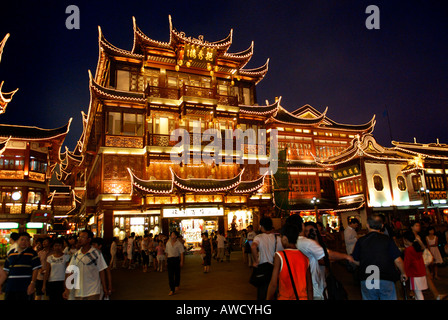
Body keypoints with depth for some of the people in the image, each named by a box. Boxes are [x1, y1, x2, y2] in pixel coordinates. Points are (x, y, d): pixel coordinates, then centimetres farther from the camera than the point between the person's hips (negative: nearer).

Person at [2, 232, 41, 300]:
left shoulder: (32, 253, -1)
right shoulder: (11, 253, 12)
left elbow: (35, 270, -6)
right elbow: (6, 271, 17)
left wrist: (32, 284, -15)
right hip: (10, 287, 4)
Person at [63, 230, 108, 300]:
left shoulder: (96, 253, -6)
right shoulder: (76, 255, 5)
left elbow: (101, 271, -3)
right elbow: (69, 272, 5)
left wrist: (104, 288, -2)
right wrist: (67, 289, -1)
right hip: (78, 292, 4)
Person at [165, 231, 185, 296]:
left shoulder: (179, 243, -5)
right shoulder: (168, 243, 7)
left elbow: (181, 253, -6)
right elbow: (167, 252, 12)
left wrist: (181, 261, -11)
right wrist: (166, 261, 11)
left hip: (177, 259, -2)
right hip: (169, 259, 3)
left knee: (177, 273, 11)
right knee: (170, 275, -2)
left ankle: (177, 286, 35)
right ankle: (172, 290, 4)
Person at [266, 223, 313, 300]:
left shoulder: (279, 256, -13)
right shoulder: (305, 258, 0)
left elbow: (273, 284, -13)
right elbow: (309, 287, 5)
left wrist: (268, 299, -2)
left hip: (284, 297, -4)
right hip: (303, 297, 4)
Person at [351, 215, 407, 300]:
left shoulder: (361, 240, 1)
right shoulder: (387, 239, -3)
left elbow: (357, 262, 9)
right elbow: (398, 260, -4)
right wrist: (403, 273, 16)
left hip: (366, 280, 1)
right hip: (386, 280, -1)